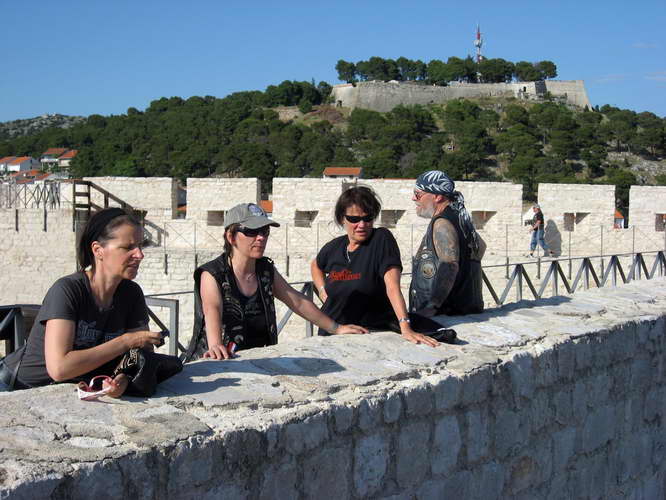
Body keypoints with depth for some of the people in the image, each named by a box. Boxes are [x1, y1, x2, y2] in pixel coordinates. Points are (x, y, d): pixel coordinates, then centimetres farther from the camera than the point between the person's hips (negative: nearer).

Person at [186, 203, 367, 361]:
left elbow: (298, 302, 16)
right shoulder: (212, 274, -10)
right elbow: (212, 310, -29)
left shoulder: (266, 269, 8)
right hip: (215, 364, -5)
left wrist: (336, 329, 13)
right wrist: (216, 346, -48)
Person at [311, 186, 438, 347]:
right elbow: (316, 265, 31)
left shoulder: (382, 239, -8)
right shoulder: (334, 247, 7)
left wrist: (405, 327, -30)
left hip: (373, 336, -3)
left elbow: (392, 286, -19)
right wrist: (322, 292, 13)